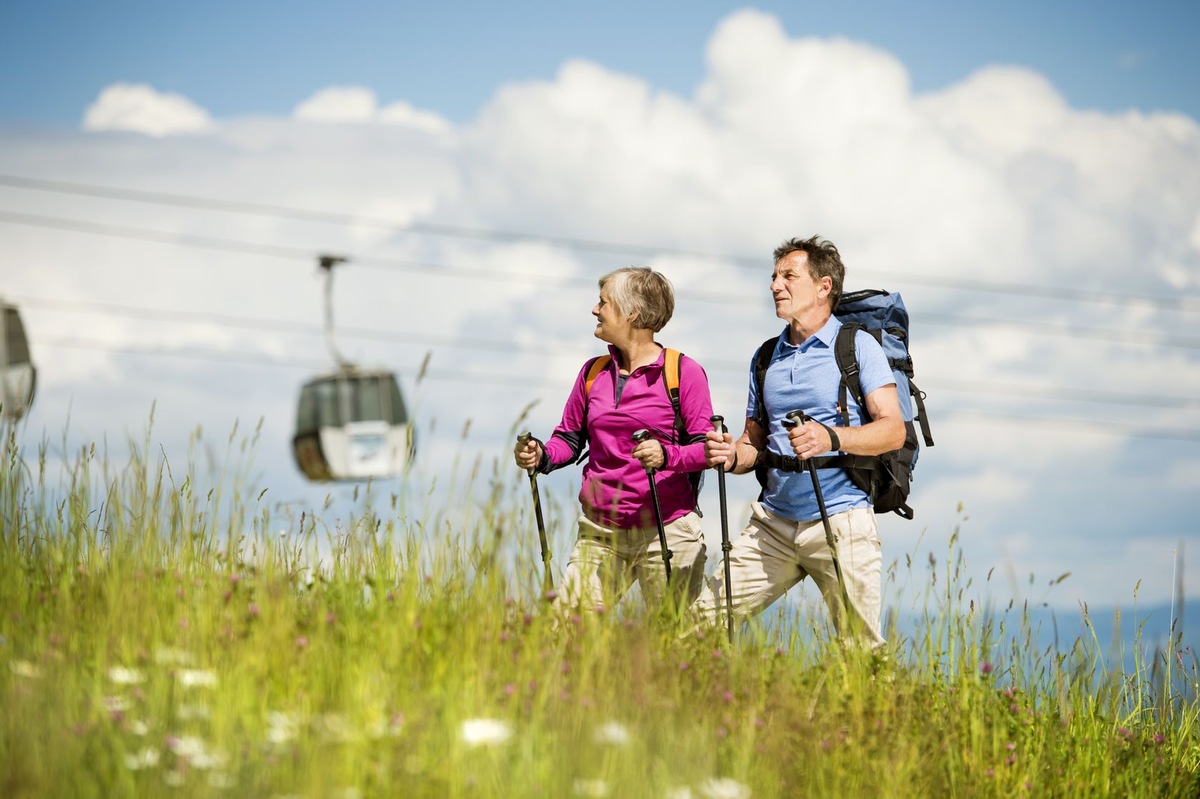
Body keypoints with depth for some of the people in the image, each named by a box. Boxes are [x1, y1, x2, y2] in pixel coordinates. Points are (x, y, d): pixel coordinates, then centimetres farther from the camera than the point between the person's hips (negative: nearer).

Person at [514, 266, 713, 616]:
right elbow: (569, 438, 16)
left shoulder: (684, 372, -3)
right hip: (600, 534, 4)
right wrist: (542, 455, -5)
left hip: (667, 534, -4)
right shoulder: (593, 373, 12)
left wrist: (667, 456, -26)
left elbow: (704, 449, -6)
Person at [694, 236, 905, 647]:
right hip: (774, 521, 5)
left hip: (840, 520, -5)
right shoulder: (766, 359, 17)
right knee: (705, 617, -1)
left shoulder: (857, 346, 0)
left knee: (862, 647, -8)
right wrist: (735, 456, -4)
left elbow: (893, 430, -9)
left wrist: (831, 438, -26)